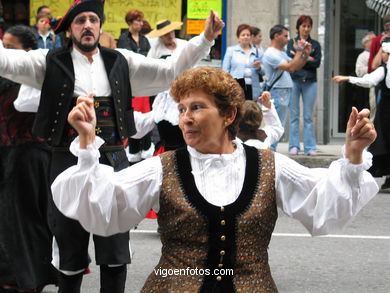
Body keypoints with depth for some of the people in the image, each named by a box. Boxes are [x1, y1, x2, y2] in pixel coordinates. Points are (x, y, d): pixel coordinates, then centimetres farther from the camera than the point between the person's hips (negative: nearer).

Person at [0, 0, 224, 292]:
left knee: (116, 255, 4)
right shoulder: (51, 62, 1)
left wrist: (206, 38, -4)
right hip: (69, 162, -2)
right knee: (70, 257, 7)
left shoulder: (121, 62, 7)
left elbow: (172, 70, 6)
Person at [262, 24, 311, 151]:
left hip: (285, 93, 10)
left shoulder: (282, 53, 19)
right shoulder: (271, 54, -13)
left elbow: (296, 66, 21)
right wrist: (299, 51, -15)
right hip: (277, 94, -10)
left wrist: (306, 54, 8)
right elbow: (290, 67, -23)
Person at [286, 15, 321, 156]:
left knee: (308, 116, -1)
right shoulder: (291, 43, 10)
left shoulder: (315, 44, 12)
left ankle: (310, 147, 0)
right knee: (294, 115, -1)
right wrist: (307, 58, -11)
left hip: (310, 82, 1)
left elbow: (317, 63, -1)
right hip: (294, 81, -1)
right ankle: (294, 146, 3)